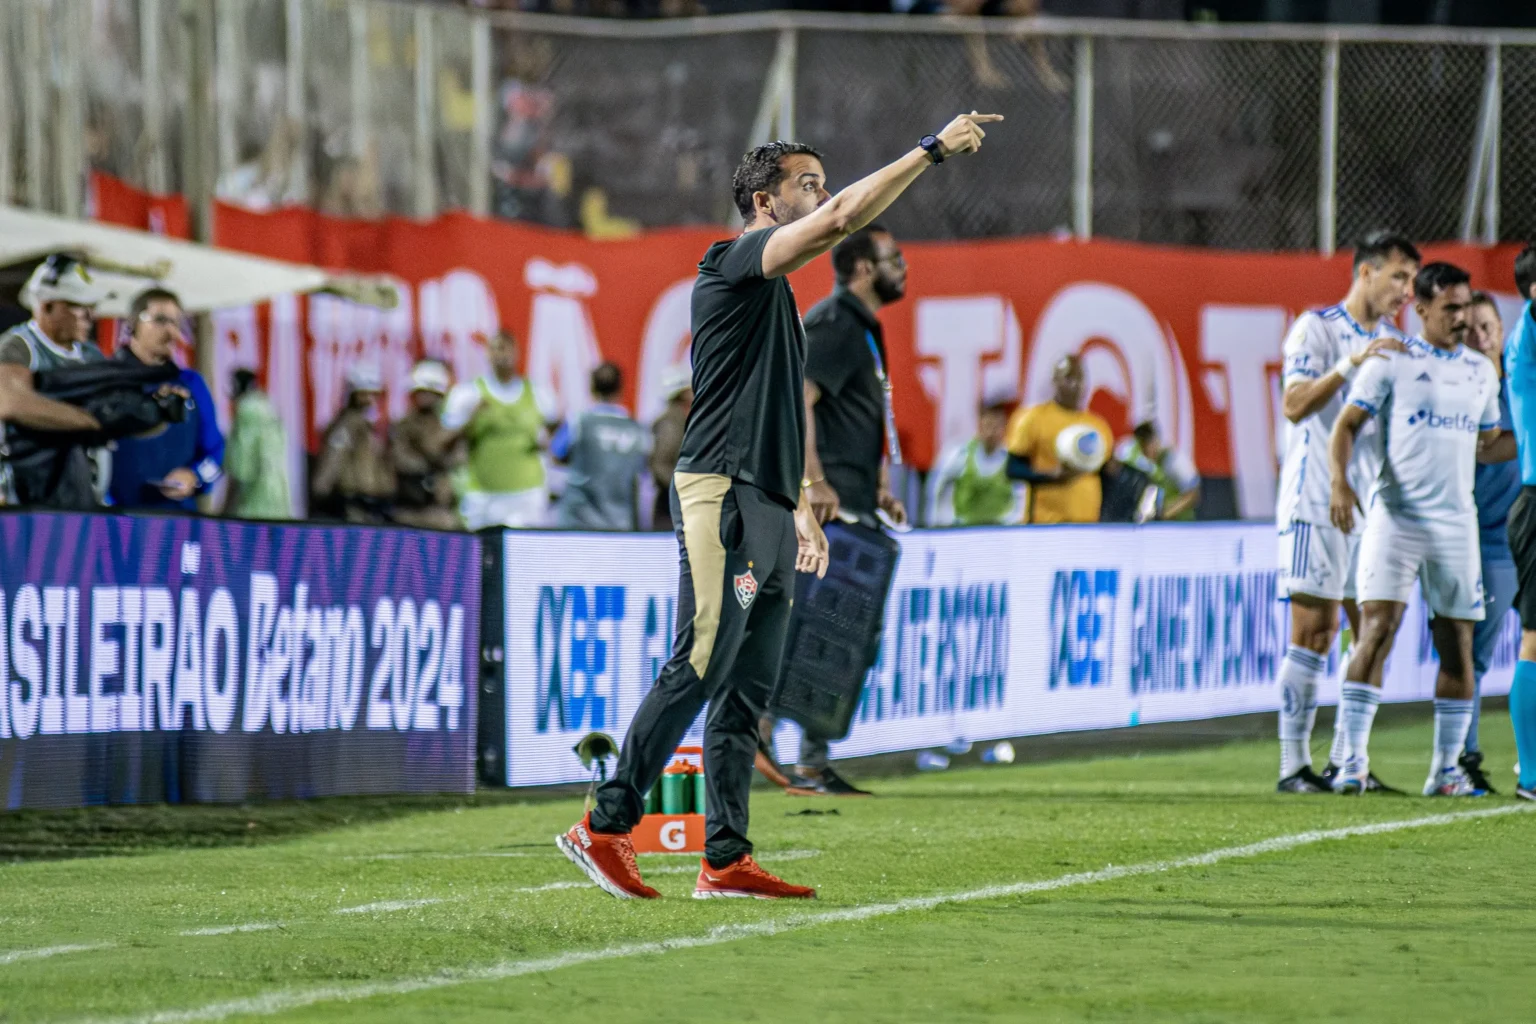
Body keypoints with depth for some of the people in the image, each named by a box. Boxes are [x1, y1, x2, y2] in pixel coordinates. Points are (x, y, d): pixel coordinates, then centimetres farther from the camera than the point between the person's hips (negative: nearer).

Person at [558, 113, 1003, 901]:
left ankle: (725, 860, 4)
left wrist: (801, 509, 21)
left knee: (747, 691, 5)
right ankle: (604, 826, -11)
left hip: (766, 509, 10)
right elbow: (839, 222, -19)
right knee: (698, 671, -14)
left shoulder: (776, 296, 23)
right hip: (722, 493, -10)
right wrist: (933, 149, -16)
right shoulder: (733, 263, -5)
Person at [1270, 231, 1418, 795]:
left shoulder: (1392, 342, 16)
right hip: (1316, 501, -7)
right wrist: (1351, 363, -25)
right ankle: (1293, 764, -6)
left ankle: (1345, 760, 9)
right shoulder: (1316, 328, -3)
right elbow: (1295, 404, -15)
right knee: (1313, 630, -8)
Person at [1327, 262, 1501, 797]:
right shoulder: (1391, 362, 1)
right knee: (1376, 630, -14)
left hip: (1456, 521, 4)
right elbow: (1346, 425, -3)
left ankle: (1446, 767, 11)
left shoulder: (1481, 370, 15)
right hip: (1395, 513, -4)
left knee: (1457, 646, 2)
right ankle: (1353, 758, -13)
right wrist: (1339, 481, -19)